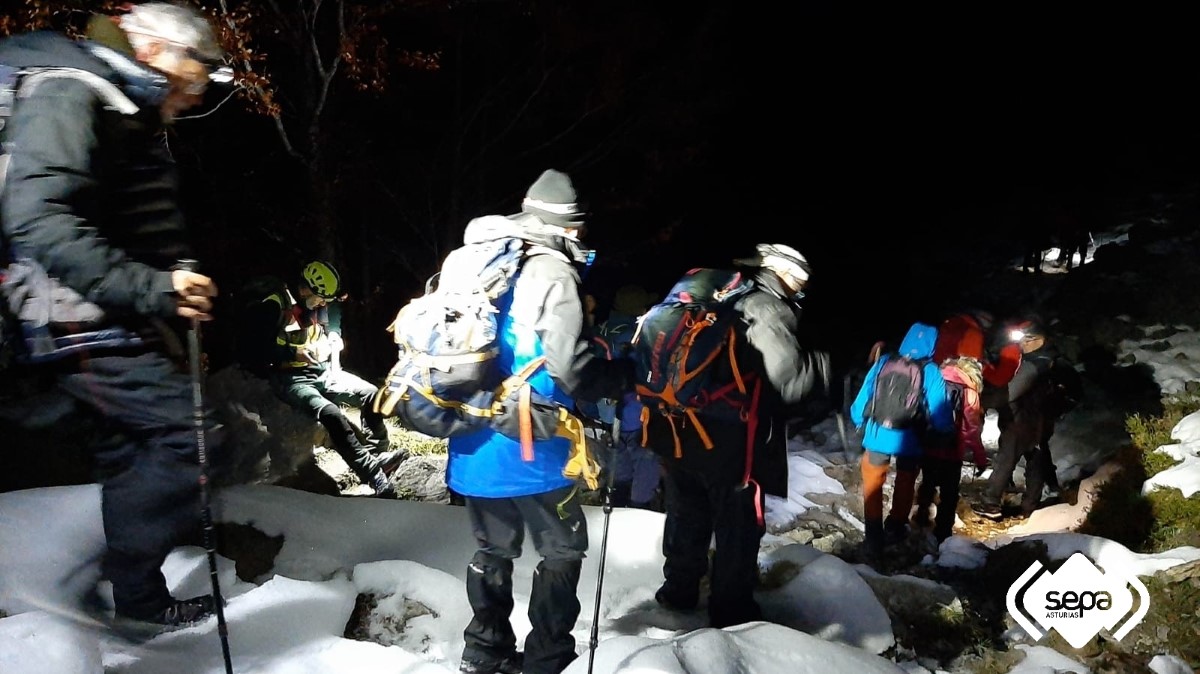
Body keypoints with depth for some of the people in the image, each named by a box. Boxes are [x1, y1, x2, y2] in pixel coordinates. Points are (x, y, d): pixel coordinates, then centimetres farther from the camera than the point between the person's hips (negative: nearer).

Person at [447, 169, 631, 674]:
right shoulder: (552, 273, -13)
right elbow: (573, 369, -18)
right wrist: (627, 374, -3)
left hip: (472, 446, 7)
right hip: (526, 450, -7)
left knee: (493, 548, 20)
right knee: (564, 548, 11)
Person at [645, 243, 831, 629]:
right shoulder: (768, 310, -12)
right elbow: (789, 380, -21)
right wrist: (823, 365, -3)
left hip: (681, 432, 8)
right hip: (730, 444, -7)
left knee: (688, 516, 22)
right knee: (738, 528, 8)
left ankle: (679, 590, 38)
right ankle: (731, 614, 20)